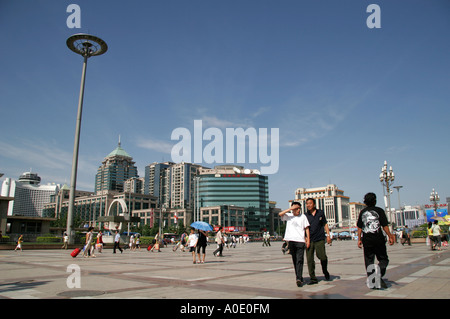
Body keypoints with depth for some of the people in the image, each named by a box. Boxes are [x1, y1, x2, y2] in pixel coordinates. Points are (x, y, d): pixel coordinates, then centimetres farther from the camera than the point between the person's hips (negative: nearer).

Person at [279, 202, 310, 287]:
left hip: (300, 241, -2)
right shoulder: (289, 216, 9)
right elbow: (280, 214, -8)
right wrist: (290, 209, -12)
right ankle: (299, 277, 15)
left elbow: (307, 228, 9)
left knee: (299, 260, -9)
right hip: (291, 240, 2)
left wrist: (308, 239, 1)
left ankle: (299, 278, -13)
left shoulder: (303, 216, 9)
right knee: (294, 260, 7)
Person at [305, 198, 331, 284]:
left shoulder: (320, 213, 8)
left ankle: (325, 271, 21)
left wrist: (328, 235, 6)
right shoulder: (305, 215, 7)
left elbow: (325, 224, 14)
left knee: (322, 256, -10)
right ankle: (313, 278, 8)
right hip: (309, 240, 1)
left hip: (319, 239, -1)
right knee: (309, 259, -2)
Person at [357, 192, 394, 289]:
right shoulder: (379, 210, -2)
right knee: (383, 259, 8)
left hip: (366, 240, 3)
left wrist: (359, 239, 13)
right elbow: (384, 226, -6)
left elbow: (359, 227, 9)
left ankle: (371, 282, 7)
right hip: (378, 239, -3)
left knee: (369, 261, 9)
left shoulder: (362, 212, 9)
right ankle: (379, 272, -20)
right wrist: (390, 237, 2)